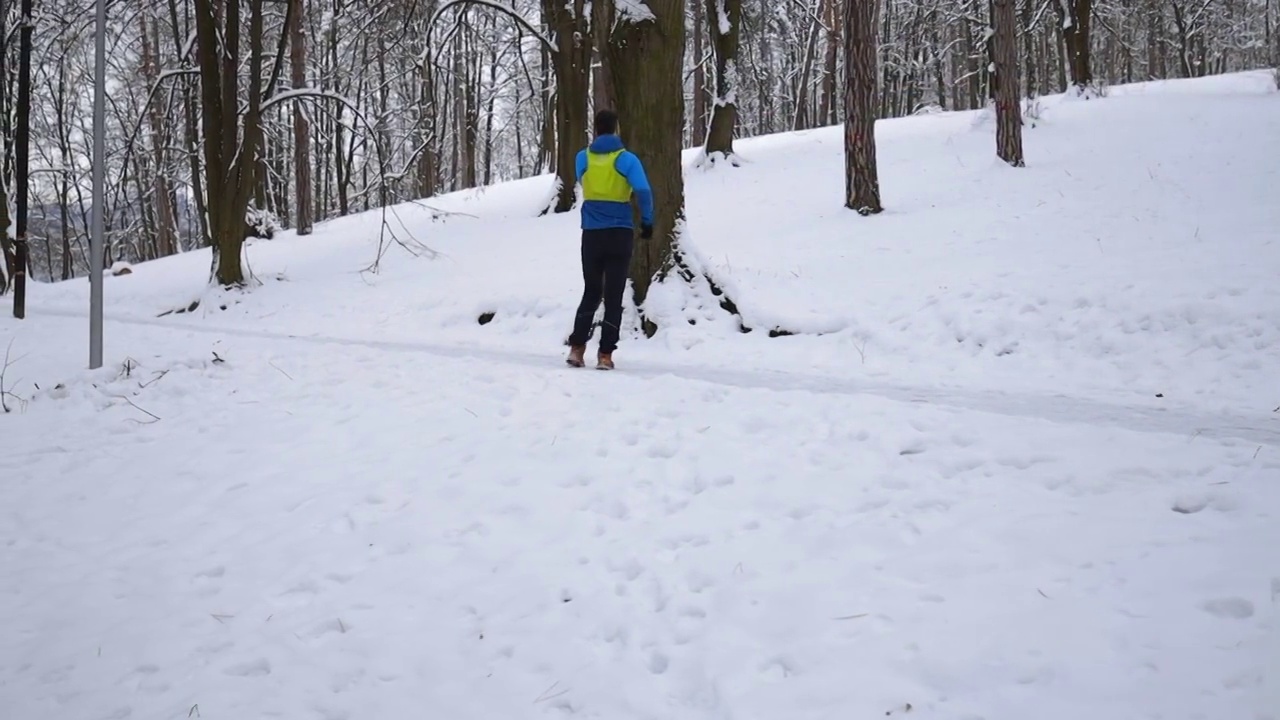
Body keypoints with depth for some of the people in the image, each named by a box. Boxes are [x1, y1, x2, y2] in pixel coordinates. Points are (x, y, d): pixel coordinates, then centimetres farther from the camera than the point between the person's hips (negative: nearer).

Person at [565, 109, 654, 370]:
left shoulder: (583, 158, 3)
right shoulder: (626, 159, -6)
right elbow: (643, 191, -15)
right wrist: (647, 221, -4)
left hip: (592, 234, 3)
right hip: (620, 234, -3)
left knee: (591, 292, 15)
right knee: (613, 296, 3)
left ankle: (577, 348, 4)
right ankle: (605, 354, -1)